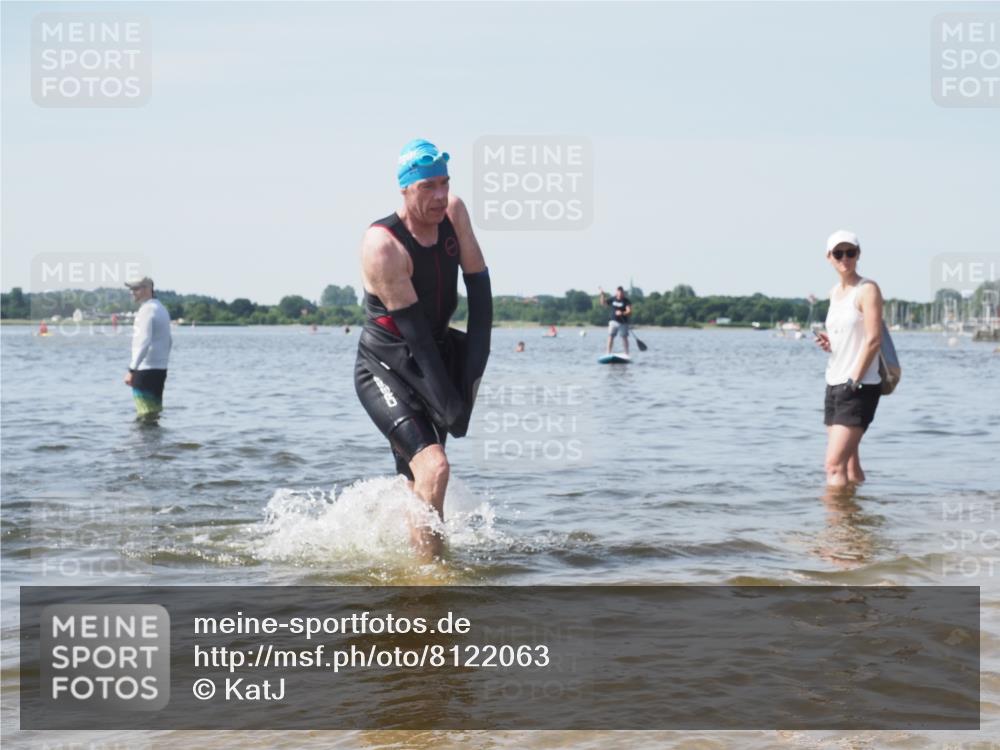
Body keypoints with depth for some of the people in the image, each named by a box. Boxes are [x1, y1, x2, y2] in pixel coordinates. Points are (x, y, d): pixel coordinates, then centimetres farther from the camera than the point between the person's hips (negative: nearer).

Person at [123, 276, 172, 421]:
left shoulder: (146, 310, -14)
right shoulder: (162, 309, 17)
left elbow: (143, 343, -23)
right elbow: (168, 341, 22)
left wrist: (132, 370, -24)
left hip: (146, 369, -10)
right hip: (160, 369, 10)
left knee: (145, 416, -7)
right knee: (154, 413, 13)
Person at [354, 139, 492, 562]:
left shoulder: (454, 213, -3)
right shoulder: (382, 246, -23)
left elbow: (478, 288, -4)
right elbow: (415, 329, -24)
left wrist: (470, 372, -13)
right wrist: (448, 404, -24)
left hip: (435, 356, 7)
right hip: (385, 368, -7)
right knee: (433, 467, -20)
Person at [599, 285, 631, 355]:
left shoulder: (626, 301, -5)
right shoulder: (613, 299, 6)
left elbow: (629, 311, -13)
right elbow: (603, 302, 15)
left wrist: (622, 313, -31)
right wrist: (602, 294, 1)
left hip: (623, 322, -3)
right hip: (613, 321, 3)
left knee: (624, 337, -1)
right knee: (610, 336, -3)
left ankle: (626, 354, 6)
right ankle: (608, 353, 1)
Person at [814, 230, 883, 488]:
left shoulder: (867, 290, -8)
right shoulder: (835, 293, 15)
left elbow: (873, 340, -16)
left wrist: (854, 382, -18)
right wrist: (828, 344, 3)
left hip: (860, 387, -8)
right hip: (834, 385, 8)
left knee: (834, 464, -15)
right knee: (849, 465, 11)